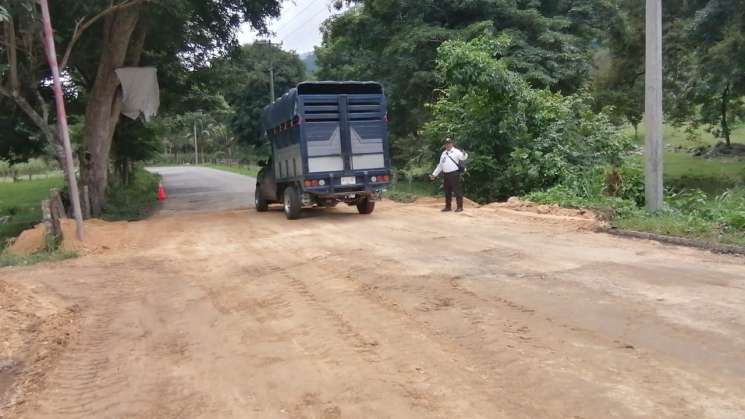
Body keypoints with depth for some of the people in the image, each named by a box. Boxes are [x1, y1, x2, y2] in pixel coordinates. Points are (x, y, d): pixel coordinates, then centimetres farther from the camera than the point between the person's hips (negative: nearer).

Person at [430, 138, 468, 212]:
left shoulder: (456, 152, -3)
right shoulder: (444, 153, 16)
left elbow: (463, 157, -20)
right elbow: (440, 165, 22)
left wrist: (464, 154, -44)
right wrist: (434, 174, 20)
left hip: (454, 174, -7)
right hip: (446, 175, 7)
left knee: (457, 191, -3)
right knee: (447, 191, 13)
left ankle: (459, 207, 4)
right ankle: (448, 207, 24)